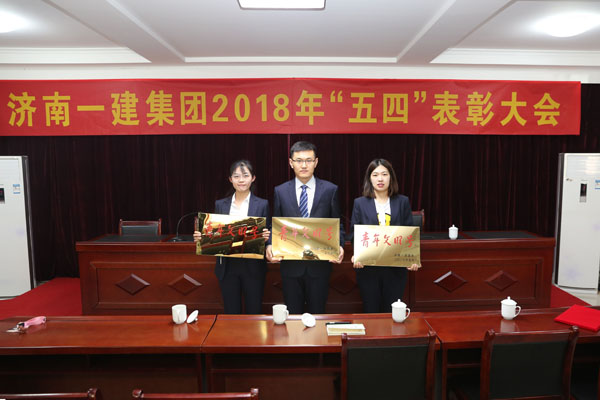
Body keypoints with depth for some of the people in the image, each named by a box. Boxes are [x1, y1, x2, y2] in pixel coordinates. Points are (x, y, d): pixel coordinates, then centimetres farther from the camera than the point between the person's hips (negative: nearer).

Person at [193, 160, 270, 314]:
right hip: (227, 267, 2)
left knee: (253, 312, 6)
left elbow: (267, 233, 3)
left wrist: (266, 236, -19)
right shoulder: (220, 204, 7)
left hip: (253, 267, -2)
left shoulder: (262, 204, 1)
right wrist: (200, 237, -9)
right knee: (231, 313, 10)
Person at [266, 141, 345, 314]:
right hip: (290, 264, 1)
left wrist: (339, 246, -14)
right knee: (293, 315, 14)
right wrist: (270, 245, -12)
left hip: (319, 265, -1)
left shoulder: (330, 190, 0)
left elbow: (337, 224, 3)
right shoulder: (280, 191, 2)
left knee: (317, 314, 13)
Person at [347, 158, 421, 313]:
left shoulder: (402, 202, 6)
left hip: (396, 268, 1)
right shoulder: (360, 203, 4)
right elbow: (353, 234, 2)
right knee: (371, 312, 8)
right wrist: (356, 255, -16)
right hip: (368, 267, -1)